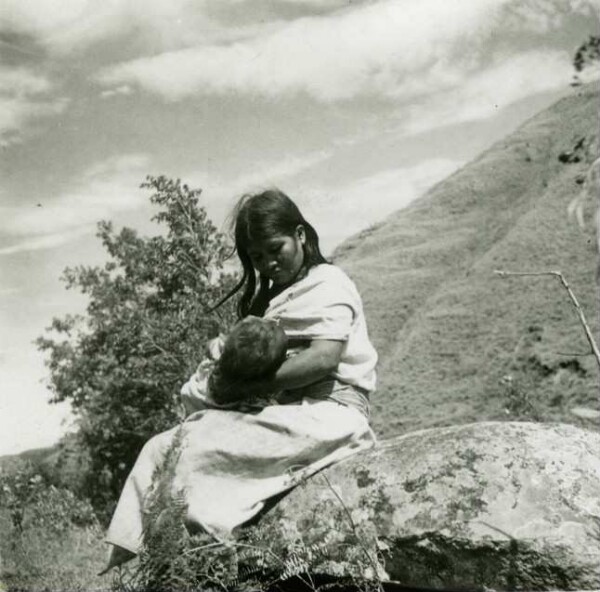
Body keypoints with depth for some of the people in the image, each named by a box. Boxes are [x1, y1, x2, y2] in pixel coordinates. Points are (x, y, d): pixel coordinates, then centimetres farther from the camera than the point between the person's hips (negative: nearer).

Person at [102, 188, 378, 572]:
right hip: (287, 412, 8)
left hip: (325, 414, -8)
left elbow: (322, 359, -17)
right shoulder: (271, 296, 25)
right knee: (162, 449, -5)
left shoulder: (327, 282, -1)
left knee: (199, 448, -25)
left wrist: (249, 385, -17)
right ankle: (124, 557, -10)